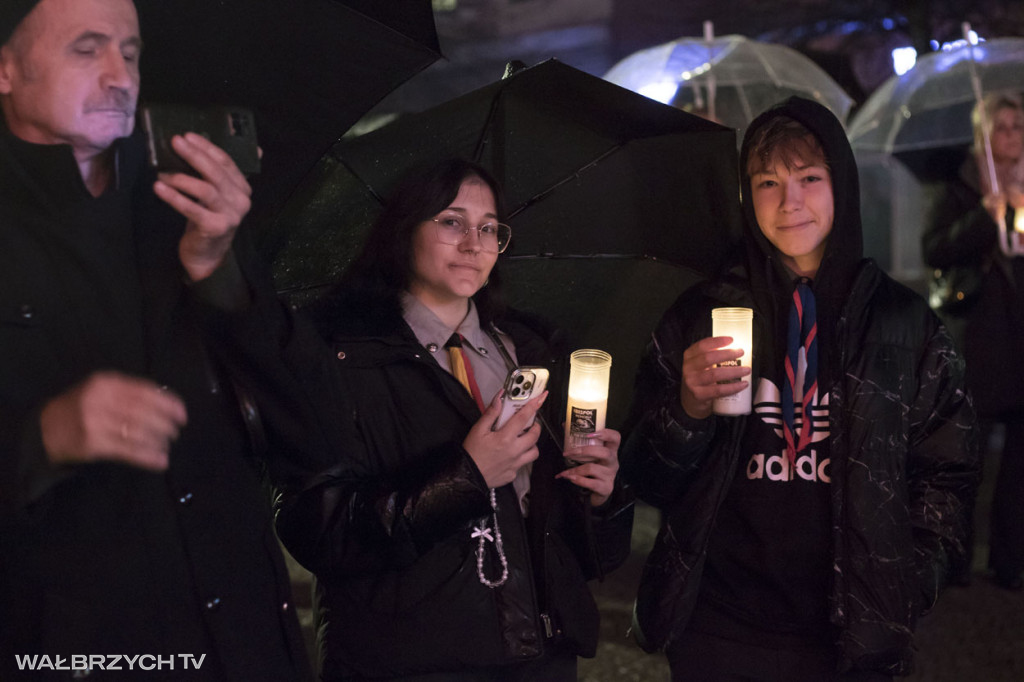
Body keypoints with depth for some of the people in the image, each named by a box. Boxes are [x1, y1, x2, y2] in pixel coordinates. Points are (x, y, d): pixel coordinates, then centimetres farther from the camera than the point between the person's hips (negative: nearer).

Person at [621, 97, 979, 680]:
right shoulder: (701, 315, 0)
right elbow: (646, 479, -1)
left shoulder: (903, 321, 0)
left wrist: (904, 584, -5)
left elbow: (948, 471, 5)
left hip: (853, 634, 0)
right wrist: (689, 409, -19)